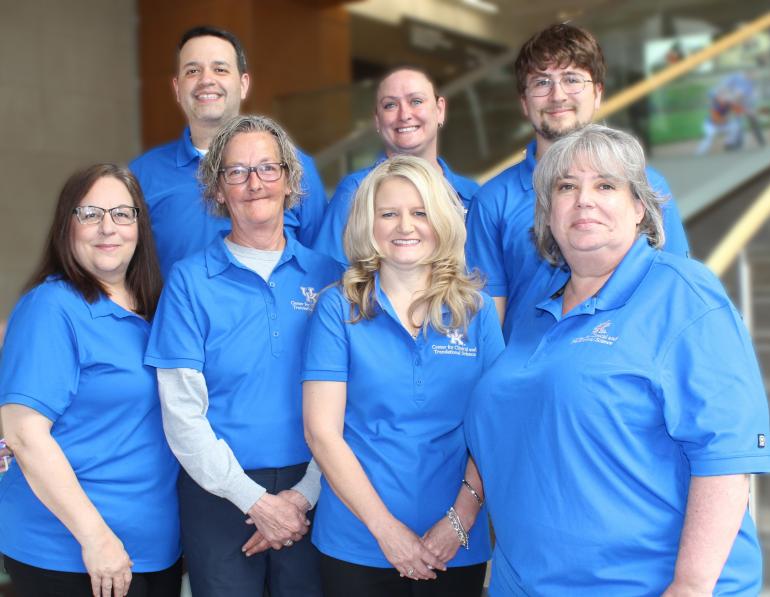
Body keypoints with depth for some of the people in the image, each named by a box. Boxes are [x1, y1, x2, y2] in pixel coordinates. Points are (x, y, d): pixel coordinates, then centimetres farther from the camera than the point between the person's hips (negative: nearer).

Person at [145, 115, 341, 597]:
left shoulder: (326, 276, 1)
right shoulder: (190, 280, -3)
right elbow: (182, 411, -7)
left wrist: (305, 493, -9)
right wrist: (256, 500, -11)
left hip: (310, 490, 1)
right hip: (219, 492, -1)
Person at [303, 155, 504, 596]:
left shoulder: (476, 309, 1)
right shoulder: (338, 308, -3)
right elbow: (322, 431, -7)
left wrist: (461, 518, -12)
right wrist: (386, 528, -13)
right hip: (357, 545, -1)